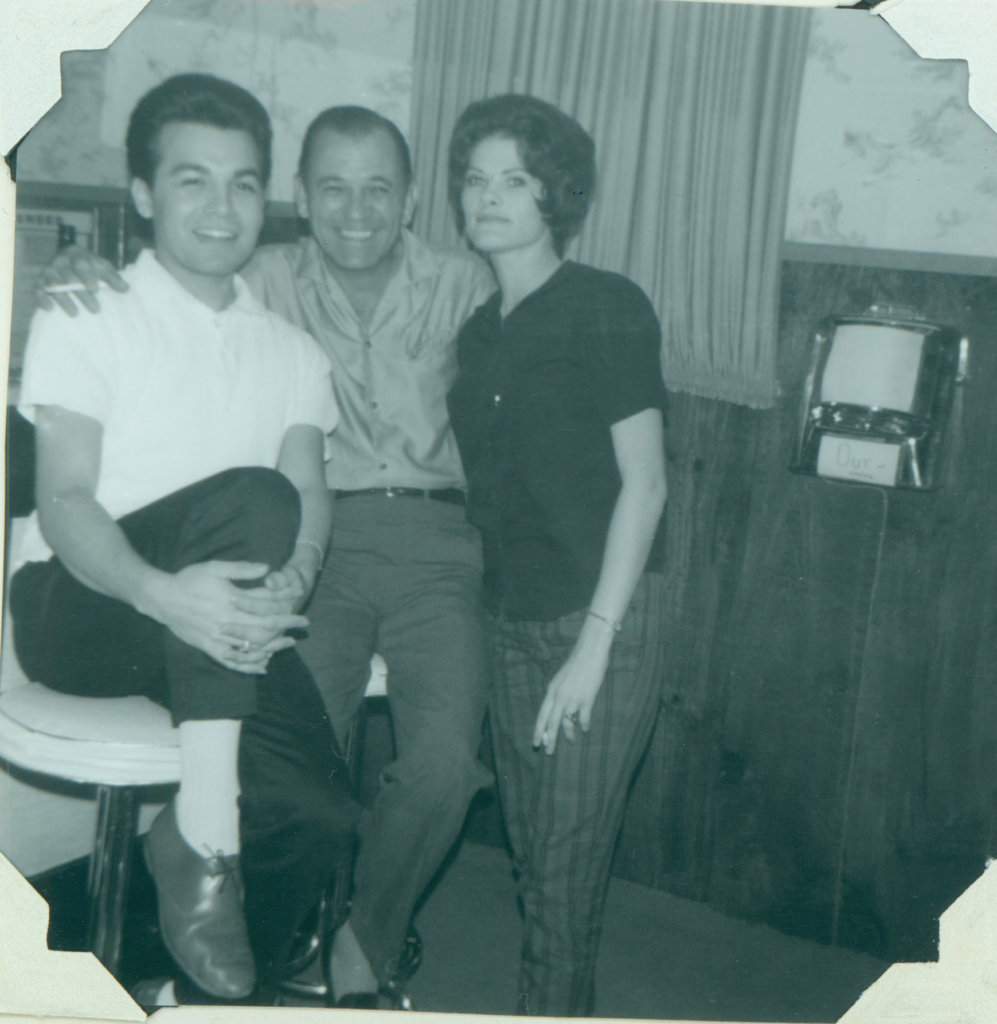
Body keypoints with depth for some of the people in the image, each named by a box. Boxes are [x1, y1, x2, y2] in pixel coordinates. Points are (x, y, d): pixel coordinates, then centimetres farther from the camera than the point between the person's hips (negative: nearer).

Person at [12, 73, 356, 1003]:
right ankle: (203, 833, -30)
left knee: (318, 807, -21)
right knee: (248, 499, -33)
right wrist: (164, 592, -32)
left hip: (217, 623, 4)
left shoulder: (292, 352, 16)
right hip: (78, 609, -4)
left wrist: (290, 580, -22)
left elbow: (311, 497, 2)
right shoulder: (85, 319, 1)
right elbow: (63, 502, -11)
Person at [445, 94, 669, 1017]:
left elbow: (644, 482, -11)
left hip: (602, 620, -6)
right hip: (513, 622, 6)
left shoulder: (608, 309, -7)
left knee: (567, 871, -2)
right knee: (533, 860, 11)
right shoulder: (478, 333, 13)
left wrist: (594, 645, -14)